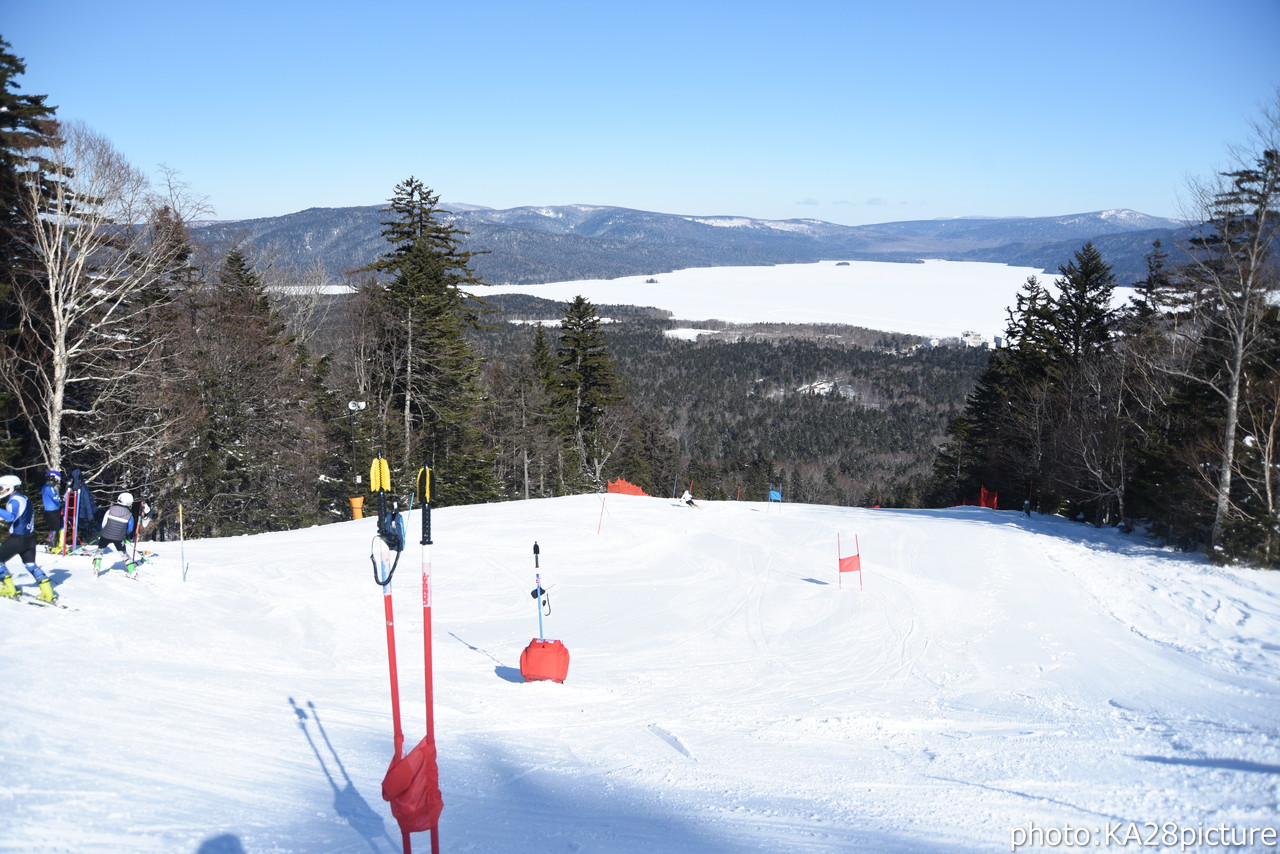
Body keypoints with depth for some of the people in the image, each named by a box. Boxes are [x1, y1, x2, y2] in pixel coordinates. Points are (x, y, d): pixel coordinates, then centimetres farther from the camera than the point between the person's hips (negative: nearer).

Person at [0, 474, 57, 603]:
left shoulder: (15, 500, -17)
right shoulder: (23, 498, 13)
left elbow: (11, 516, -35)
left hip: (17, 538, -9)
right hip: (30, 538, 9)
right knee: (30, 564, 14)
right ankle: (48, 593, 7)